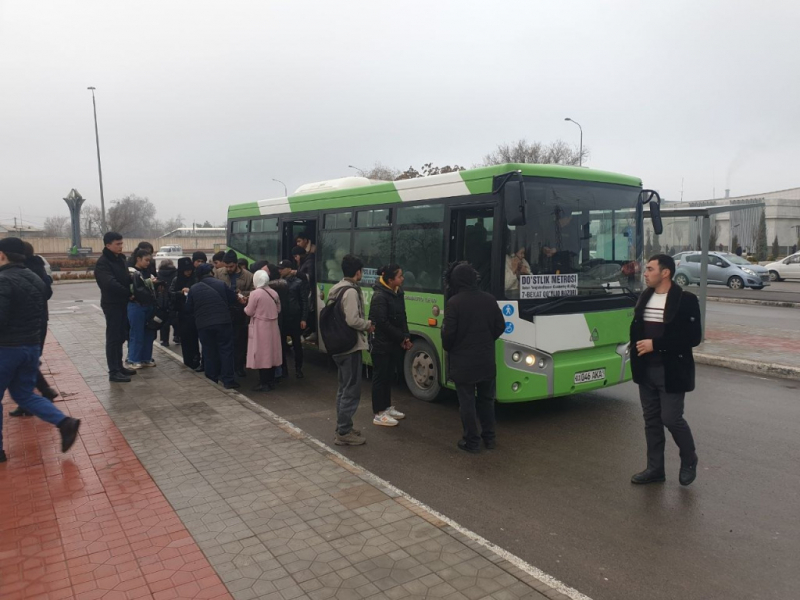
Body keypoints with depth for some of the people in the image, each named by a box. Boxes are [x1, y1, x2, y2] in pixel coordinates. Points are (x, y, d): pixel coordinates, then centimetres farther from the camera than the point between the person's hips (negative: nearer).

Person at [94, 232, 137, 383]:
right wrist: (129, 293, -19)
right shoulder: (103, 263, -15)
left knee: (121, 336, 15)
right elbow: (111, 283, -27)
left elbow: (125, 278, 17)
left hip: (122, 303, 8)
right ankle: (113, 372, 1)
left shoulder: (120, 259, 12)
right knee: (113, 338, -4)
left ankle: (119, 366, 25)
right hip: (112, 304, -8)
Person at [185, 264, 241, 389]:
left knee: (209, 352, 11)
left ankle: (212, 380, 17)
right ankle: (228, 380, 0)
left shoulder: (193, 289, 5)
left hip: (204, 325, 2)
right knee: (226, 350, 3)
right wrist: (239, 299, 30)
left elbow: (188, 309, 8)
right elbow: (233, 299, 8)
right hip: (223, 322, -1)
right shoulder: (221, 284, 1)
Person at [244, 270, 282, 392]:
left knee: (261, 354, -1)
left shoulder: (255, 293, -14)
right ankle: (271, 381, 17)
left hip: (260, 327, -6)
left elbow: (249, 312, -9)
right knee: (270, 353, 11)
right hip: (272, 326, 6)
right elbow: (278, 310, 12)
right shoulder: (274, 293, 4)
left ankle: (264, 383, 1)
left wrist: (246, 307, 11)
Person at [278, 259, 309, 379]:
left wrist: (304, 318, -9)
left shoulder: (299, 282, -2)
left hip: (294, 318, -3)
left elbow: (304, 301, -3)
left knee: (297, 344, 6)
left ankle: (298, 369, 16)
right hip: (281, 318, 3)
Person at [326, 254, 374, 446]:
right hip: (351, 346, -10)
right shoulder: (351, 291, -18)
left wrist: (364, 323, 13)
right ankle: (344, 432, 3)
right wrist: (368, 325, -7)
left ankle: (343, 427, 25)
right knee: (352, 390, -3)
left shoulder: (337, 289, 13)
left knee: (344, 388, 17)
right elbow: (352, 321, -25)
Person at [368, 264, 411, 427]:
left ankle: (387, 407, 31)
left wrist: (406, 337, -2)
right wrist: (402, 338, -17)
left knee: (389, 376, 17)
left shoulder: (398, 293, 7)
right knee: (380, 377, -1)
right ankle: (378, 414, 7)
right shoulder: (380, 296, -20)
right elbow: (382, 323, -23)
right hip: (381, 345, -8)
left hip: (394, 344, 9)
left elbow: (402, 317, 12)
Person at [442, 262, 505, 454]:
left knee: (467, 403, 5)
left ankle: (472, 441, 12)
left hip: (463, 362, -5)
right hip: (486, 361, 5)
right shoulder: (489, 300, 1)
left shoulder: (454, 302, -16)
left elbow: (448, 332, -17)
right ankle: (489, 437, 27)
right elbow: (500, 327, 6)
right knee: (486, 400, 18)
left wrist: (448, 348, 4)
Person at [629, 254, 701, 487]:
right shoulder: (644, 297, 9)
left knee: (671, 419, -2)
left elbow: (693, 337, -16)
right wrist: (637, 345, 2)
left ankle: (689, 461, 25)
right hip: (646, 370, 6)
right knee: (651, 420, 11)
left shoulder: (686, 300, -11)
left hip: (671, 371, -6)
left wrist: (655, 344, -19)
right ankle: (655, 468, 23)